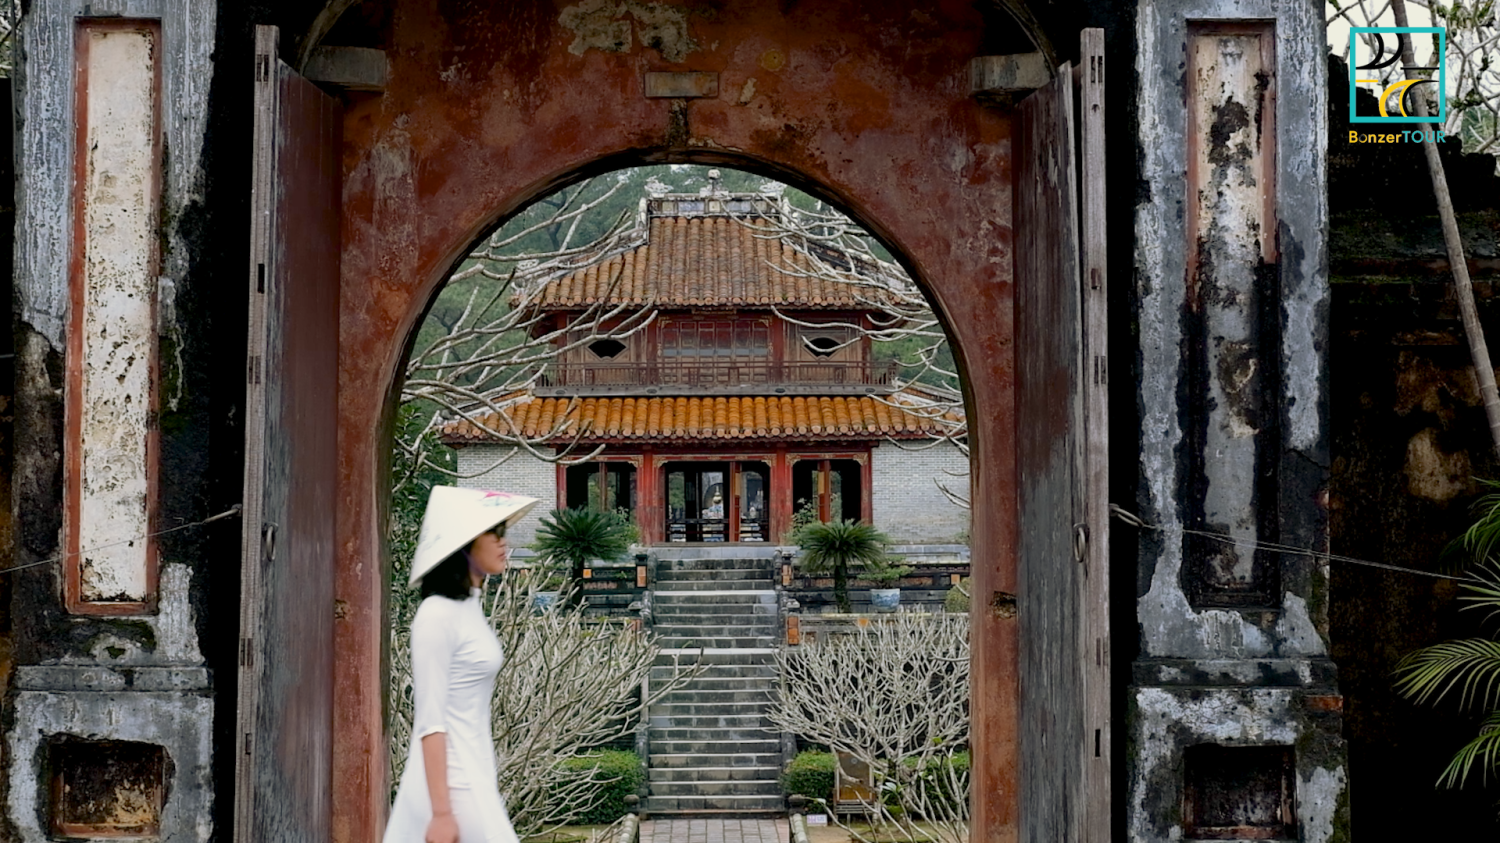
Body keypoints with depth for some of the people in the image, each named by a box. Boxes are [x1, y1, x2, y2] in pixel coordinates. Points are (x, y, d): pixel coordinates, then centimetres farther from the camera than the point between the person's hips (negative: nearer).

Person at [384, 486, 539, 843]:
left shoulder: (469, 607, 12)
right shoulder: (438, 614, -14)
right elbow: (430, 722, -16)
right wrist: (442, 812, -19)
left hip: (474, 777, 8)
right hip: (450, 784, -8)